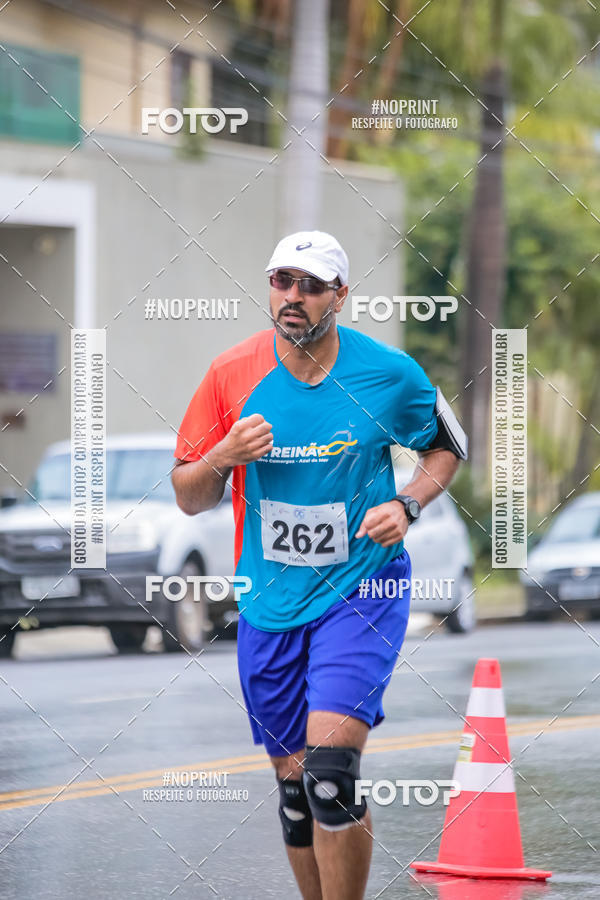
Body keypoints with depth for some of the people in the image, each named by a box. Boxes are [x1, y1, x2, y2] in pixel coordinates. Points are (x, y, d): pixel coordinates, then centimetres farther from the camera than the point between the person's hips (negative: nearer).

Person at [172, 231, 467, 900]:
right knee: (295, 786, 8)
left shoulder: (390, 374, -7)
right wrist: (223, 456, -18)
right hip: (269, 607, 3)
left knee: (330, 772, -19)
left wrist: (406, 506, -8)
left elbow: (447, 445, 11)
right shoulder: (232, 374, -3)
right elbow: (189, 497, 4)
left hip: (362, 591, -3)